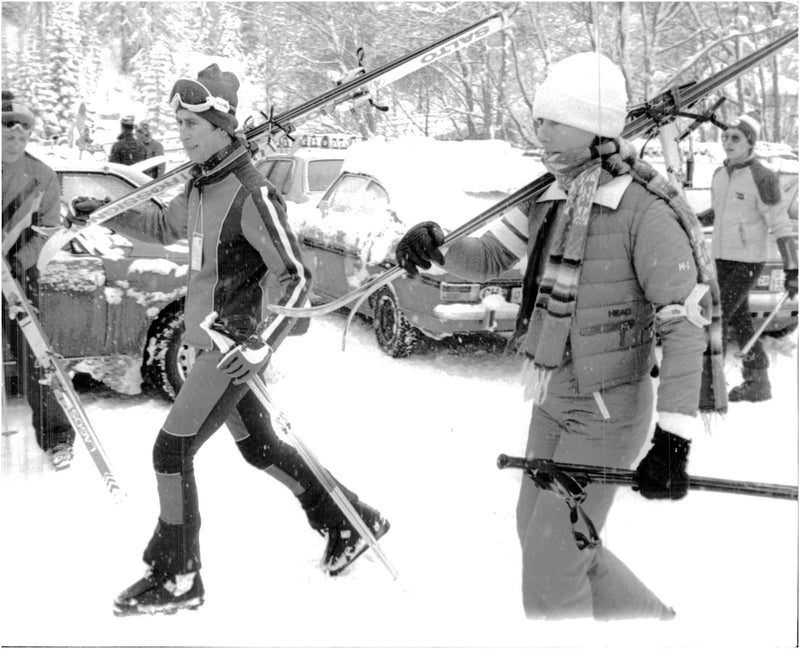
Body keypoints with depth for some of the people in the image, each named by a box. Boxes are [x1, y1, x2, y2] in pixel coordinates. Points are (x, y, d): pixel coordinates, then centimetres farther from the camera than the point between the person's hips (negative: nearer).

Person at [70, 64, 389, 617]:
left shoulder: (252, 194, -21)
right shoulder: (201, 184, 6)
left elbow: (297, 277, -22)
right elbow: (165, 228, 25)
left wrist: (264, 345, -31)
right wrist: (107, 215, 12)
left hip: (236, 346, -9)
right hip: (213, 341, 9)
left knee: (172, 450, -5)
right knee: (258, 446, 19)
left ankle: (175, 579, 11)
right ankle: (351, 523, 33)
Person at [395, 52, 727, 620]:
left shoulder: (644, 208, -20)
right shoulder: (550, 199, 3)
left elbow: (685, 323, -22)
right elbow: (489, 259, 13)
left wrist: (673, 439, -28)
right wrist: (435, 245, -9)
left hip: (605, 413, -8)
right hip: (552, 400, 8)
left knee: (550, 577, -1)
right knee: (538, 533, 23)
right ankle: (649, 618, 41)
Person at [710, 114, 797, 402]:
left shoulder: (761, 177, -15)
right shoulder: (719, 174, 7)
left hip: (748, 261, -7)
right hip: (722, 258, 7)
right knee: (738, 319, 12)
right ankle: (757, 382, 25)